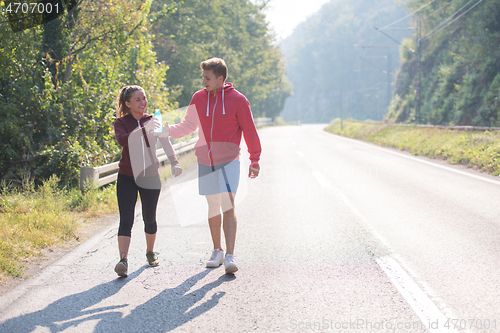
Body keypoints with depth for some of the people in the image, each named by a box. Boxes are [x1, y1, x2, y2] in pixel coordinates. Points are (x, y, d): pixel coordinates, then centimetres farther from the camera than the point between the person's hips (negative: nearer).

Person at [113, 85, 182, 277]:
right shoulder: (121, 123, -3)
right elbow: (122, 140, -24)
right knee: (126, 220, -12)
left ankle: (150, 252, 32)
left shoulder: (153, 122, 3)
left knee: (149, 218, 11)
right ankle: (123, 260, -17)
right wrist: (144, 129, -35)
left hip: (150, 177, 2)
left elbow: (166, 144, -11)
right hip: (127, 177, -2)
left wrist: (174, 163, -28)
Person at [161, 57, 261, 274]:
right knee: (213, 208, 12)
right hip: (205, 162, 4)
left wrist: (255, 160, -1)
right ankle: (217, 251, 27)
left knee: (228, 207, -13)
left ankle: (230, 256, -15)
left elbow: (249, 131, -1)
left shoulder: (237, 100, -6)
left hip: (229, 162, -4)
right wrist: (169, 130, -6)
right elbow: (188, 125, 11)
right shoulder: (198, 98, 4)